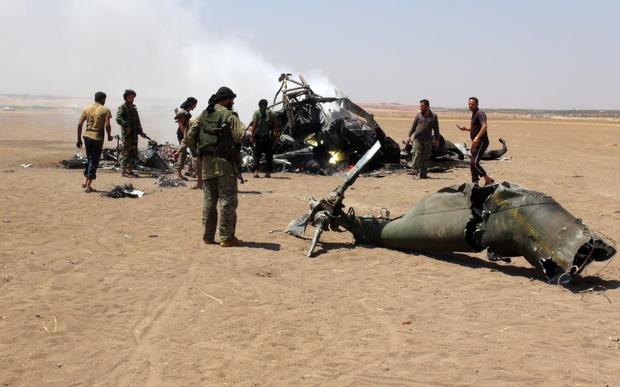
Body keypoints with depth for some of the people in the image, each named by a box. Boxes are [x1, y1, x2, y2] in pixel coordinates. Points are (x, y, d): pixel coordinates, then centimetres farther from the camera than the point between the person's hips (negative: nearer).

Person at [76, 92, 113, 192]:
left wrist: (79, 139, 10)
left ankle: (86, 182, 21)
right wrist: (109, 136, 3)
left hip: (87, 136, 4)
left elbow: (80, 124, 3)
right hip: (98, 138, -4)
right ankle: (88, 186, 0)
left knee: (88, 159, 22)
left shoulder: (86, 109, 7)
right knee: (94, 161, 2)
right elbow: (107, 125, -14)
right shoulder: (105, 110, -4)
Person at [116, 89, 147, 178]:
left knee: (133, 153, 8)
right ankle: (124, 172, -3)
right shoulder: (122, 107, -4)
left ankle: (130, 171, 15)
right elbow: (118, 119, -17)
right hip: (127, 133, -7)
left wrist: (141, 132, 18)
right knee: (126, 152, -6)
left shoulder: (134, 108, 19)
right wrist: (126, 127, -23)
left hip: (134, 133, 7)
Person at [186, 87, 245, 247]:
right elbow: (241, 137, -17)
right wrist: (244, 129, 3)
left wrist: (197, 153, 17)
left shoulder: (203, 115, 11)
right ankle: (227, 238, -2)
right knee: (227, 201, -2)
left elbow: (190, 136, 10)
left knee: (209, 201, 13)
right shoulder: (229, 116, -8)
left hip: (206, 162, 6)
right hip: (224, 162, -6)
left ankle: (208, 236, 16)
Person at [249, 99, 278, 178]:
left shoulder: (257, 112, 1)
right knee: (269, 154, 8)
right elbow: (275, 125, 4)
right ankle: (268, 172, 6)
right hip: (269, 136, 2)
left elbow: (254, 125, -6)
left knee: (257, 154, 2)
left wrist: (252, 136, -4)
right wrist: (276, 136, 10)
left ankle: (256, 171, -10)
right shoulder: (272, 113, 7)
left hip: (259, 136, -2)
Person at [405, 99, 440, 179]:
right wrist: (409, 135, -1)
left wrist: (437, 139, 5)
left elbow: (436, 129, 11)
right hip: (418, 139, -1)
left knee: (425, 158, 3)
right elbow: (413, 126, 10)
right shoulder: (419, 115, 7)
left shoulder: (433, 116, 7)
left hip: (428, 140, 1)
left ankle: (423, 174, 11)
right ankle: (415, 173, -5)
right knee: (416, 157, -8)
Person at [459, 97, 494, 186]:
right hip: (476, 143, 10)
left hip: (481, 142, -10)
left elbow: (484, 126, -27)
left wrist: (477, 138, -35)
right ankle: (475, 183, 15)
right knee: (472, 163, 10)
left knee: (474, 163, -17)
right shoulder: (474, 114, 20)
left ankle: (488, 180, -9)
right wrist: (466, 129, 21)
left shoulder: (479, 113, -12)